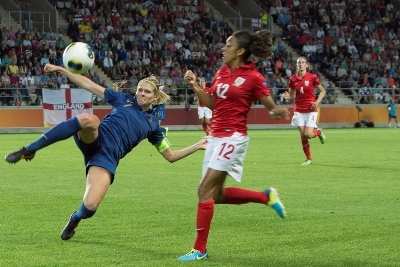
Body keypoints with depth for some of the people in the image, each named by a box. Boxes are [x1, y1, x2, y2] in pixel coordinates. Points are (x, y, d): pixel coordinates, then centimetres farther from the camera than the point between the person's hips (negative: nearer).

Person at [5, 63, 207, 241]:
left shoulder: (152, 124, 18)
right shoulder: (123, 99, 18)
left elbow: (171, 156, 20)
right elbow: (88, 85, 15)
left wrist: (197, 146, 7)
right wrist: (60, 70, 7)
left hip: (107, 158, 0)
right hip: (93, 140, 0)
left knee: (90, 207, -22)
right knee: (88, 119, -39)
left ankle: (75, 219, 22)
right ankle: (28, 151, -34)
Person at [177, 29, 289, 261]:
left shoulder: (253, 77, -12)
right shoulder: (222, 72, 9)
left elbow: (271, 107, -6)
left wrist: (278, 112, -29)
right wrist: (195, 86, 0)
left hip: (233, 138, -9)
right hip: (216, 136, 9)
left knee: (205, 190, -11)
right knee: (217, 195, 13)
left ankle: (200, 249, -3)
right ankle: (266, 197, 31)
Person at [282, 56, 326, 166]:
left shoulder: (312, 77, -6)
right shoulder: (292, 79, 1)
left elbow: (323, 91, 3)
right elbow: (291, 95, 11)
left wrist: (317, 102, -12)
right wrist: (287, 96, -13)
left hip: (311, 109, -3)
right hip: (299, 110, 3)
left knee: (308, 134, -14)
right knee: (302, 135, -2)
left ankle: (318, 132, 22)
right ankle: (308, 159, 14)